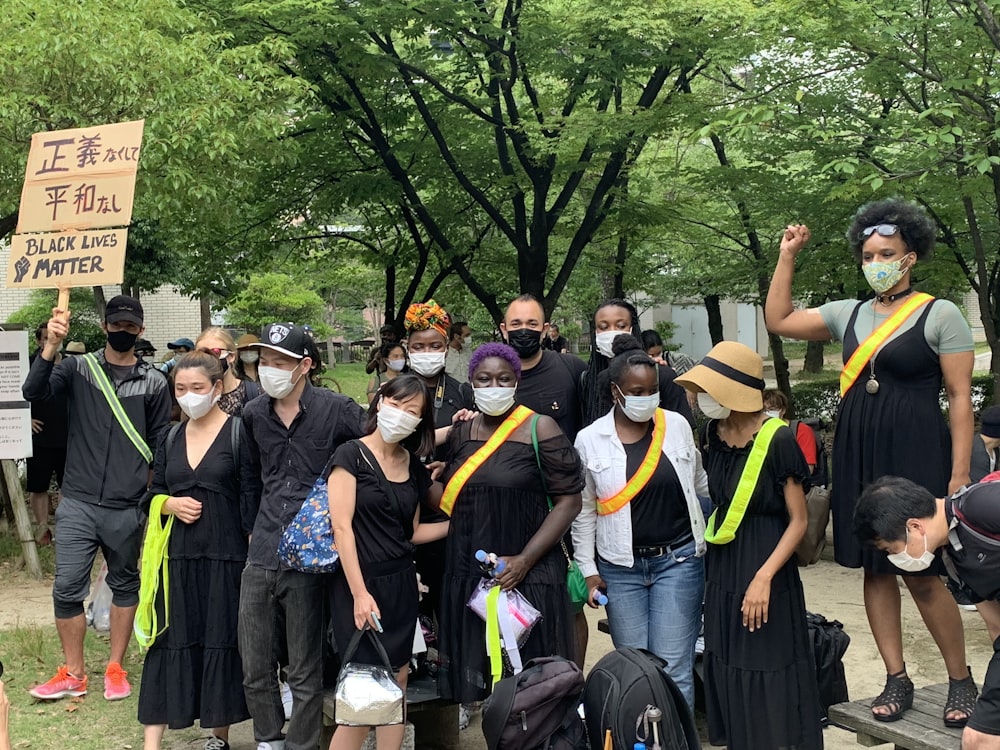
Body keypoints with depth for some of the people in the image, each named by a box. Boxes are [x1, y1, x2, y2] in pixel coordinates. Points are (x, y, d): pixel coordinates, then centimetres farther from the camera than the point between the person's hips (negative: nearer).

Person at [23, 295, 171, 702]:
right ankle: (73, 674, 17)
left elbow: (159, 445, 6)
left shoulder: (153, 382, 2)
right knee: (67, 588, 1)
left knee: (125, 585, 11)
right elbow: (33, 392, -14)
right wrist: (51, 345, -26)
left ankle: (115, 668, 25)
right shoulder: (78, 368, 3)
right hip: (77, 504, 0)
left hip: (127, 508, 0)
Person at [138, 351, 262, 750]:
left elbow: (252, 499, -7)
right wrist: (172, 504, -5)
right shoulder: (171, 438, 11)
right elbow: (152, 494, 17)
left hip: (226, 556, -4)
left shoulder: (239, 433, -4)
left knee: (223, 641, 4)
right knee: (168, 642, 3)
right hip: (177, 556, 4)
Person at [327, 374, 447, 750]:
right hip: (359, 585, -6)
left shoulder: (414, 466, 9)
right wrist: (360, 593, -20)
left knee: (396, 685, 8)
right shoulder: (351, 455, -8)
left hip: (401, 585, 6)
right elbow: (342, 526, -15)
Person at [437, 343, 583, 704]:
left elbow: (569, 500, -10)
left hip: (528, 574, -5)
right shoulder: (460, 433, 10)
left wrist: (525, 560, -15)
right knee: (475, 678, 9)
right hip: (467, 575, 5)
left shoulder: (539, 428, -6)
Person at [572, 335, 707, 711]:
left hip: (678, 559, 0)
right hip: (620, 567, 1)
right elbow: (583, 511, 6)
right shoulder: (590, 440, -2)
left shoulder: (677, 425, -1)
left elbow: (701, 484, 13)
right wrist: (587, 569, 4)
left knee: (674, 668, -2)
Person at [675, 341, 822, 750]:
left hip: (766, 568, -6)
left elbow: (798, 520, -13)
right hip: (720, 569, 6)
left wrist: (764, 577, -21)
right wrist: (708, 562, 12)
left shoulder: (777, 440, -17)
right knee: (729, 673, 13)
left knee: (769, 677, 1)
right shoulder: (711, 435, 2)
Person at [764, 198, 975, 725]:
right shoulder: (849, 314, 10)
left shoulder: (940, 314, -4)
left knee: (922, 575, -4)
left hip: (917, 456, -5)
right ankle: (897, 679, 18)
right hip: (858, 457, 6)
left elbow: (960, 396, -6)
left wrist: (959, 475, -12)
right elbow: (778, 321, 14)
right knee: (876, 569, 8)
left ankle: (961, 680, 15)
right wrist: (787, 256, 10)